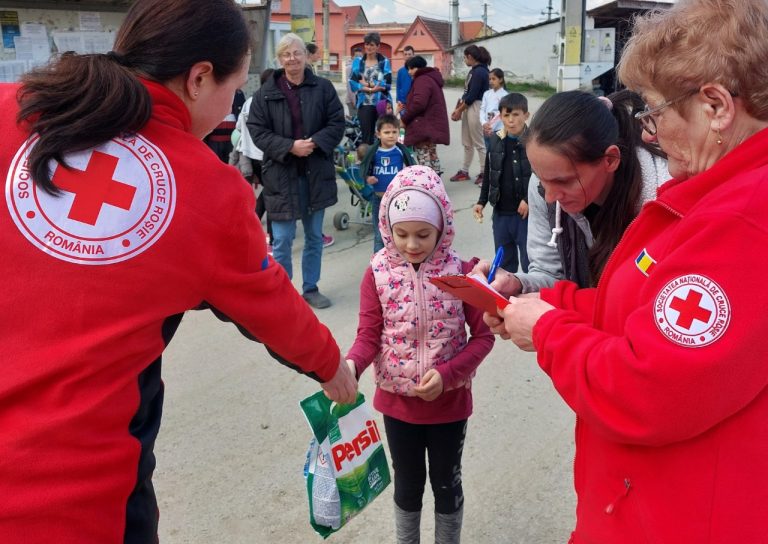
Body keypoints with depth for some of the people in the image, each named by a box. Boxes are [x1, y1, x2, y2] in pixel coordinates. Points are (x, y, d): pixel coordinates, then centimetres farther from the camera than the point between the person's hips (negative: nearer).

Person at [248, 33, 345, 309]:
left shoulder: (323, 87, 1)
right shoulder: (266, 93, -3)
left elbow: (337, 123, 1)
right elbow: (257, 130, -6)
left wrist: (315, 142, -16)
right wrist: (289, 147, -18)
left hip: (316, 172, 2)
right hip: (281, 174, -2)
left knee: (315, 237, 14)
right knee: (282, 241, 1)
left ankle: (311, 288, 29)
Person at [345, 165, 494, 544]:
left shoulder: (461, 271, -13)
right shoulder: (377, 274, -11)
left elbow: (483, 336, -9)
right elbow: (369, 335, -10)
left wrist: (447, 374, -22)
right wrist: (350, 365, -31)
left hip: (449, 401, -1)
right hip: (397, 401, 1)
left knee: (446, 484, 17)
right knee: (407, 484, 20)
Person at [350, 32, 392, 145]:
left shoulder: (385, 62, 5)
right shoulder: (358, 62, 8)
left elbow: (387, 83, -7)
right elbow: (353, 83, -3)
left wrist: (367, 83, -7)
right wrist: (370, 89, -14)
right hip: (365, 104, 1)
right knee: (367, 136, -1)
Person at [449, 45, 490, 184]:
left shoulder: (479, 72, -16)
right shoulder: (474, 70, 13)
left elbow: (472, 95, -18)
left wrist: (459, 110, -9)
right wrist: (458, 108, 10)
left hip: (476, 108, -10)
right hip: (468, 107, 10)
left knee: (479, 142, -2)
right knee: (467, 143, 15)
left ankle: (484, 173, 6)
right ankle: (464, 171, 24)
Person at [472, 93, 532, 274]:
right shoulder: (496, 141, 4)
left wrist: (529, 200, -15)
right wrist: (482, 201, 10)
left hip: (527, 212, -5)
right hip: (501, 213, 5)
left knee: (529, 261, 3)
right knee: (504, 261, 16)